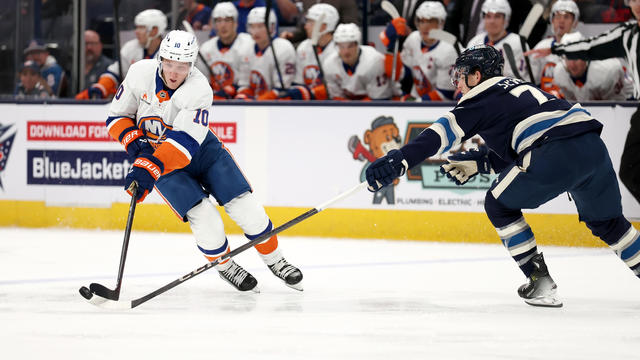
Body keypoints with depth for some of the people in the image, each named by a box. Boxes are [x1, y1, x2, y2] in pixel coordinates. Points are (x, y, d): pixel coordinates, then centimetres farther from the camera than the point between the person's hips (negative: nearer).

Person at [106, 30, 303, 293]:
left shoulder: (199, 89, -28)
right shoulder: (140, 74, -18)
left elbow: (184, 143, -37)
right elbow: (117, 116, -4)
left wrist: (149, 169, -47)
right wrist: (134, 143, -22)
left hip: (201, 147, 0)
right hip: (154, 151, 0)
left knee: (243, 204, -7)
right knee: (202, 215, -17)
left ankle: (275, 260, 14)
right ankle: (224, 265, 8)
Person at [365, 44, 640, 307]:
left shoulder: (482, 97, 7)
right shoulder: (518, 87, 32)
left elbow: (443, 133, -7)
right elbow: (513, 150, 34)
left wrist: (400, 160, -15)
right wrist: (479, 162, 26)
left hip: (558, 152, -8)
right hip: (594, 145, 8)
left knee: (499, 205, 10)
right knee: (605, 221, 27)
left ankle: (540, 282, 7)